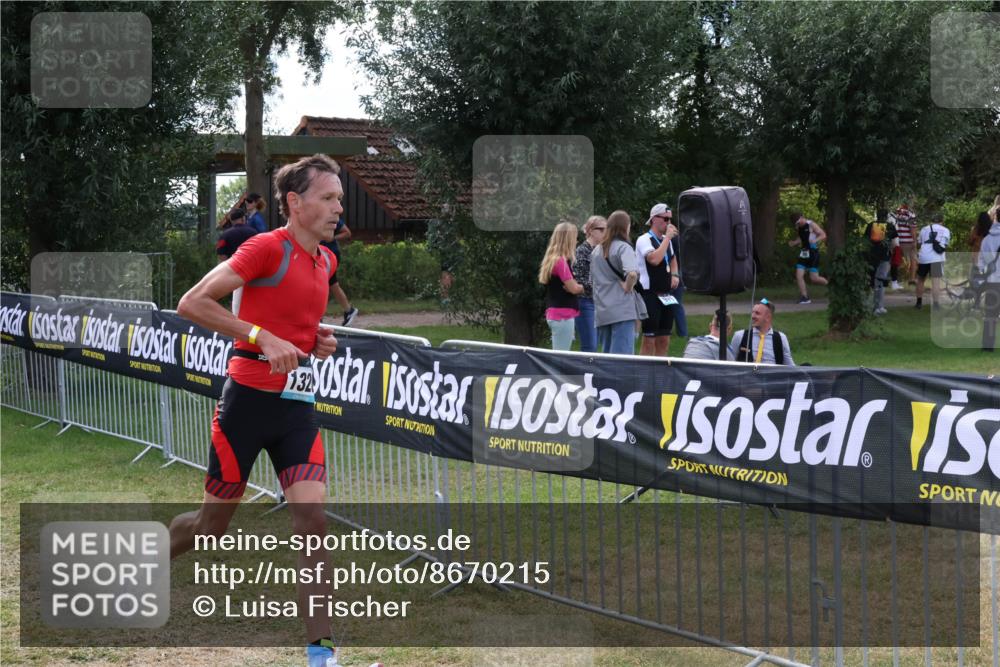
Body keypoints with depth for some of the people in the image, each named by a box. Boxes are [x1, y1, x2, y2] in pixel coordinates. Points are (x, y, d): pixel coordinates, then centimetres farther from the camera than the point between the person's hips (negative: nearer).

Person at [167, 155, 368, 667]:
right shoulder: (267, 247, -13)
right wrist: (262, 337, -24)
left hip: (298, 405, 6)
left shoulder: (326, 260, 10)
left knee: (312, 519, -7)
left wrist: (317, 341, 7)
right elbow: (192, 303, -17)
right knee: (213, 523, 8)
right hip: (248, 400, -6)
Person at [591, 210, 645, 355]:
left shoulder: (596, 250, 14)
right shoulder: (623, 247, -8)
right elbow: (632, 273, -25)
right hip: (622, 311, -7)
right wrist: (628, 287, -9)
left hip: (601, 312, 7)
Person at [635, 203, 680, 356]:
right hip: (650, 295, -8)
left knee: (664, 341, 9)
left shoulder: (666, 240, 15)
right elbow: (654, 259, -28)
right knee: (649, 341, -8)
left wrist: (674, 275, 14)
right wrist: (668, 237, -20)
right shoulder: (644, 240, -10)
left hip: (665, 296, 8)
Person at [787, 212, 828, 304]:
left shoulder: (811, 225, -9)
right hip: (803, 253, 7)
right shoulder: (798, 228, 10)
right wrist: (793, 243, 5)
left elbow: (823, 235, -12)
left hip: (813, 253, -6)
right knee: (799, 276, -6)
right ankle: (804, 297, 0)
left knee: (814, 278, -8)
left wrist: (815, 241, -31)